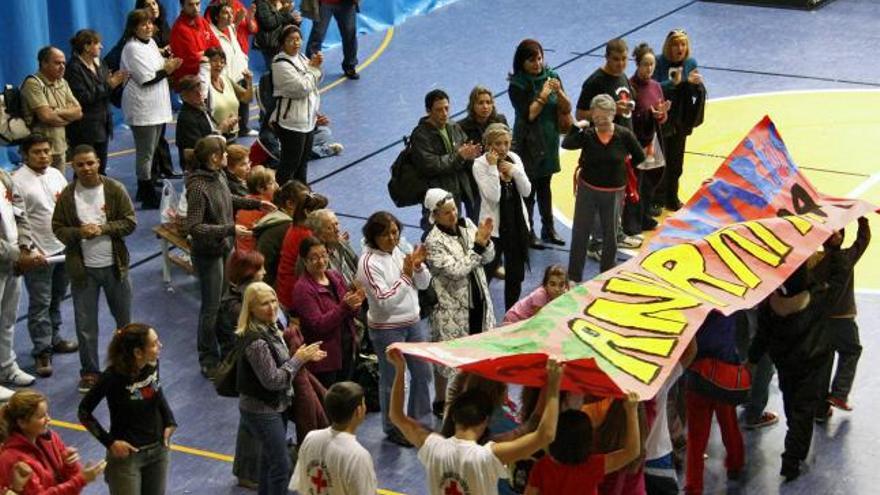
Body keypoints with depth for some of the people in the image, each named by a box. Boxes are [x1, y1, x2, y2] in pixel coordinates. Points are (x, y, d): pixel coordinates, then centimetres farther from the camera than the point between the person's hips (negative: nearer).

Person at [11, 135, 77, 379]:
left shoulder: (55, 174, 5)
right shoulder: (18, 181, -15)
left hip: (63, 247, 6)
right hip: (39, 253, -6)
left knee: (56, 298, 18)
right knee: (40, 303, 0)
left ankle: (53, 338, 33)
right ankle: (42, 351, 7)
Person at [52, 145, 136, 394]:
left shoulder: (115, 189, -6)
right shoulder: (67, 195, -5)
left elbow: (130, 222, -6)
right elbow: (58, 228, 0)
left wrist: (103, 228, -19)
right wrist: (79, 232, -19)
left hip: (114, 265, 0)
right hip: (83, 269, 0)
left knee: (124, 319, 15)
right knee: (85, 324, 7)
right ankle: (89, 372, 20)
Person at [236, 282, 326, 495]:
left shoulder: (270, 328, 2)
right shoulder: (256, 341, -28)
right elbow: (272, 380, -25)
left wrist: (303, 357, 1)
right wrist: (298, 359, -19)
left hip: (274, 406, 10)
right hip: (261, 411, -10)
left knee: (270, 460, 22)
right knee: (281, 465, -3)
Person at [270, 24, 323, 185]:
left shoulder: (301, 58, 8)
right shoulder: (281, 64, -20)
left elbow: (314, 82, 17)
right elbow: (302, 88, -24)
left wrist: (316, 67, -2)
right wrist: (313, 68, -12)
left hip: (307, 119, 9)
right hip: (291, 122, -9)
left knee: (303, 159, 20)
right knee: (290, 163, -3)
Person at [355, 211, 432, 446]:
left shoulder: (403, 248, 0)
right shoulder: (369, 262, -19)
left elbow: (424, 284, 5)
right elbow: (384, 301, -23)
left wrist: (418, 266, -15)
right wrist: (406, 275, -26)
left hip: (413, 322, 7)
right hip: (386, 328, -7)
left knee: (423, 372, 16)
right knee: (392, 380, 6)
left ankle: (416, 421, 35)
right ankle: (393, 429, 25)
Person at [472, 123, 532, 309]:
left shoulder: (514, 158, 2)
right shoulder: (480, 164, -13)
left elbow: (526, 191, 0)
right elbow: (493, 196, -23)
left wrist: (515, 171, -14)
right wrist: (493, 167, -24)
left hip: (517, 223, 5)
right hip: (493, 226, -5)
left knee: (516, 273, 14)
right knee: (487, 272, -1)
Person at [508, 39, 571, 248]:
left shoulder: (551, 77, 1)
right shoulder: (517, 85, -12)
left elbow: (567, 109, 0)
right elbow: (528, 115, -19)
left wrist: (558, 91, -17)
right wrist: (543, 96, -24)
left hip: (549, 140, 5)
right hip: (528, 143, -5)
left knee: (545, 186, 16)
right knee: (528, 188, 2)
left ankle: (548, 229, 25)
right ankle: (528, 232, 11)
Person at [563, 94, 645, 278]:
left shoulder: (624, 135, -10)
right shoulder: (587, 134, -9)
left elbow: (640, 157, 2)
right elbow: (567, 144, -26)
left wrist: (621, 166, 2)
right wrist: (577, 126, -25)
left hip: (613, 193, 0)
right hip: (587, 190, 0)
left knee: (610, 236, 13)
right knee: (579, 233, 6)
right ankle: (574, 277, 16)